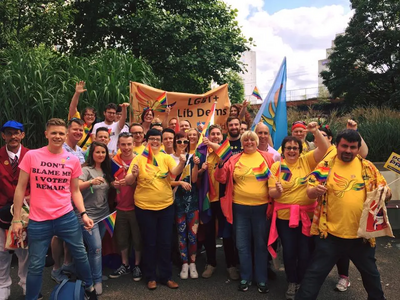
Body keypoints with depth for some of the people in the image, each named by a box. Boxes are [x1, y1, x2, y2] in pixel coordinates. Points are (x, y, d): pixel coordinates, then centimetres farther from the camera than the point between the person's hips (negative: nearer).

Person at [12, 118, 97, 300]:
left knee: (80, 255, 15)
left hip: (67, 218, 2)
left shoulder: (73, 160, 0)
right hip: (38, 221, -1)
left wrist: (83, 214, -3)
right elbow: (21, 188, 0)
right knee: (36, 265, 10)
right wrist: (16, 219, -2)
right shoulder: (31, 156, -5)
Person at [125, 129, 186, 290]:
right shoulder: (139, 159, -2)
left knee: (165, 243, 11)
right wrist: (133, 174, -29)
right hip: (145, 207, -1)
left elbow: (175, 172, -17)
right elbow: (128, 182, -7)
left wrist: (182, 164, -37)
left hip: (166, 206, 2)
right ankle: (150, 277, 26)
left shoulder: (166, 157, 2)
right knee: (149, 243, 9)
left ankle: (166, 276, 26)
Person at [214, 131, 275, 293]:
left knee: (260, 244, 12)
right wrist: (221, 164, -17)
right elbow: (221, 178, -1)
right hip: (240, 207, 1)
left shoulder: (267, 157, 1)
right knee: (242, 245, 11)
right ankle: (245, 277, 28)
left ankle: (262, 279, 27)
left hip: (261, 207, -1)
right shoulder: (234, 159, 3)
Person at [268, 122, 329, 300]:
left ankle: (302, 283, 32)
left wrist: (316, 131, -26)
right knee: (289, 251, 9)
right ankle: (291, 283, 32)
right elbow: (272, 193, -4)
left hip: (307, 215, 1)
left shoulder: (307, 160, -1)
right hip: (285, 216, 0)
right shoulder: (277, 166, -3)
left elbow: (325, 149, -13)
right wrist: (277, 190, -27)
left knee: (305, 252, 9)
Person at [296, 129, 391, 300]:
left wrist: (384, 194, -16)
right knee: (315, 273, 4)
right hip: (330, 233, -2)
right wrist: (316, 190, -28)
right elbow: (309, 192, -4)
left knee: (370, 272, 24)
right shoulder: (325, 165, -3)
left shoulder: (368, 167, 3)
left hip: (362, 234, 3)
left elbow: (387, 192, 8)